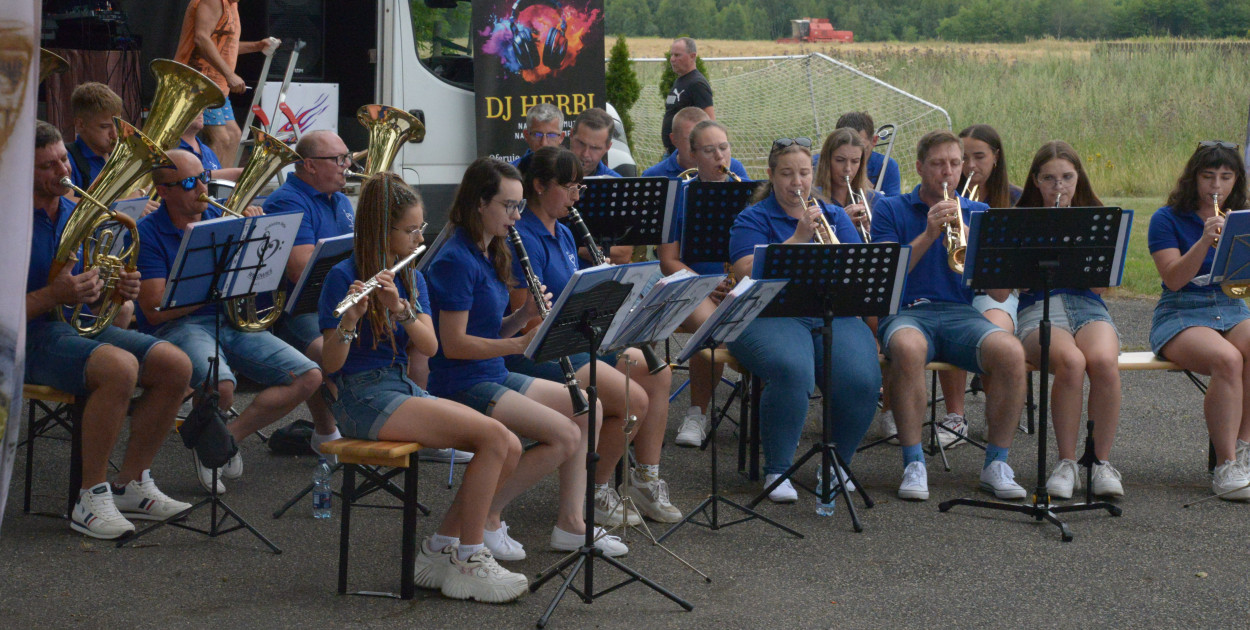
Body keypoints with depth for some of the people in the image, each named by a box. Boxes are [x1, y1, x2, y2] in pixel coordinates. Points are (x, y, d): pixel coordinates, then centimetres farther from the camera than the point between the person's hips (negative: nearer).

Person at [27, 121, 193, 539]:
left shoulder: (77, 215, 12)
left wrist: (119, 291, -2)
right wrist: (56, 294, -29)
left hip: (80, 323, 8)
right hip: (31, 337, -8)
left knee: (175, 366, -9)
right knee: (120, 367, -34)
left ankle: (130, 485, 1)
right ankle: (91, 499, -24)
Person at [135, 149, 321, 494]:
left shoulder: (222, 220, 12)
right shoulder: (148, 233, -5)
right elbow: (156, 309, -14)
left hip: (231, 321, 6)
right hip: (178, 325, -6)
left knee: (308, 376, -10)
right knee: (221, 387, -37)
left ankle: (229, 437, 2)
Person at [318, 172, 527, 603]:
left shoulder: (410, 277, 12)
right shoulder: (343, 278, -9)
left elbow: (428, 347, -4)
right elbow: (330, 364, -15)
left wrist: (400, 308, -22)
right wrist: (349, 320, -33)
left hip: (404, 387, 8)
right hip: (364, 397, -8)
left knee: (509, 448, -9)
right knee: (493, 437, -21)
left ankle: (440, 550, 0)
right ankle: (469, 563, -12)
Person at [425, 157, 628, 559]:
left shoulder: (490, 255, 12)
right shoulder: (456, 261, -17)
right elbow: (454, 344, -21)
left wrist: (524, 316, -3)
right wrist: (521, 344, -24)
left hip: (494, 376, 10)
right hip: (460, 385, -10)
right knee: (564, 435, -20)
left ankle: (570, 522, 6)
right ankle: (484, 518, -8)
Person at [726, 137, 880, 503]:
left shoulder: (834, 216, 21)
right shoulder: (753, 220, 9)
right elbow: (750, 273, -9)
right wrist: (798, 238, -14)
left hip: (833, 317, 3)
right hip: (770, 317, -3)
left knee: (863, 379, -27)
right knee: (792, 370, -37)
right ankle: (776, 472, -18)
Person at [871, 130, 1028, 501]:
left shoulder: (978, 214, 16)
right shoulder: (891, 210, 11)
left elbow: (1000, 293, 6)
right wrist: (928, 234, -13)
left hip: (961, 313, 2)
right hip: (907, 313, -2)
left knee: (1011, 353, -30)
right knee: (908, 348, -39)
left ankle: (996, 463, -14)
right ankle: (914, 464, -27)